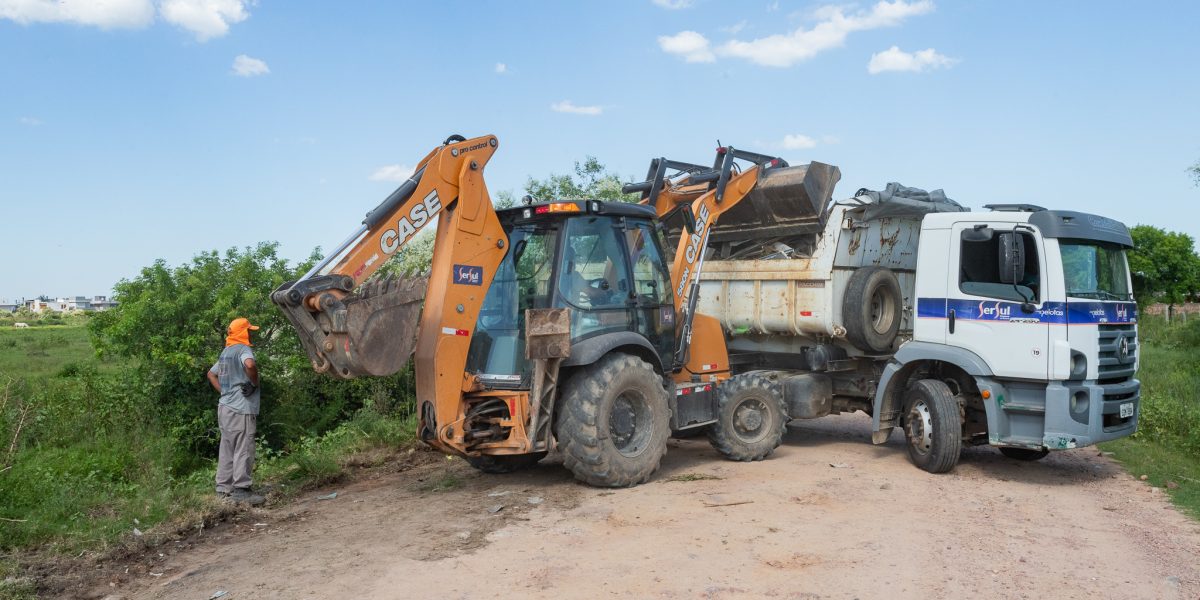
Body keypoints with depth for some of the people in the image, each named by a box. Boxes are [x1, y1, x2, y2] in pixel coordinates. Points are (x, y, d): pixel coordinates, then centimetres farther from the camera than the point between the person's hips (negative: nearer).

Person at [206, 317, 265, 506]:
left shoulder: (225, 352, 17)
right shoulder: (243, 349, -11)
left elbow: (211, 374, 27)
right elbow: (250, 364, -33)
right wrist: (255, 383, -17)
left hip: (225, 406, 9)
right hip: (241, 407, -9)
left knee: (227, 449, 14)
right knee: (243, 449, -5)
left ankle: (224, 488, 20)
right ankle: (241, 490, -4)